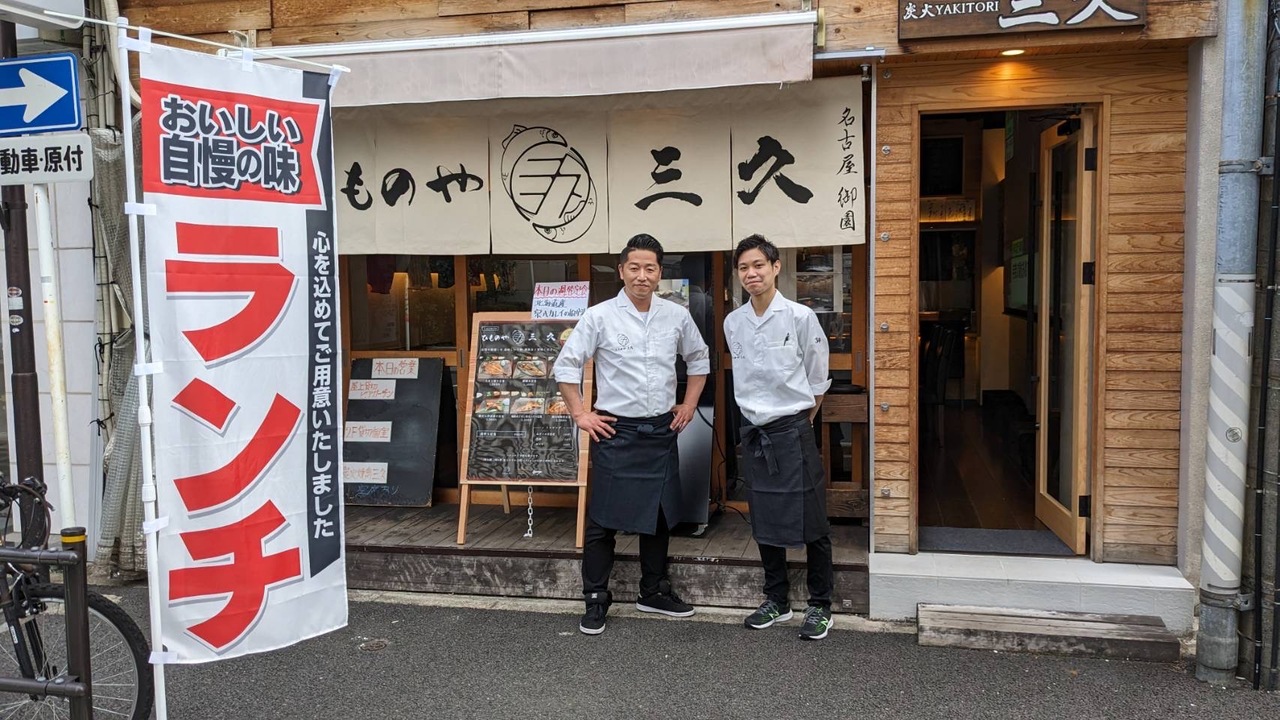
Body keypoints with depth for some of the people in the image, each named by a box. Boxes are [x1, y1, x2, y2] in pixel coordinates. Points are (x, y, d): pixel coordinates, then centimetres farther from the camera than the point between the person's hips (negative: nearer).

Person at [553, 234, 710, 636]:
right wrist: (581, 414, -6)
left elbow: (699, 360, 18)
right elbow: (565, 366, -3)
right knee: (603, 519, 2)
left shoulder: (677, 316, 2)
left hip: (662, 431, 4)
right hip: (616, 432, -3)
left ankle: (654, 592, 30)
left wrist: (689, 404, 11)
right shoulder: (599, 316, -8)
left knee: (659, 515, 14)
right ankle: (595, 600, 15)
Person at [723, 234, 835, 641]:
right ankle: (777, 600, 27)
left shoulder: (800, 317, -10)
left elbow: (817, 379, 1)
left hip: (792, 431, -4)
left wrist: (799, 420, 7)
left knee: (810, 523, 2)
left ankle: (820, 607, 16)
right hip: (753, 431, 5)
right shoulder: (733, 323, 3)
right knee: (764, 523, 12)